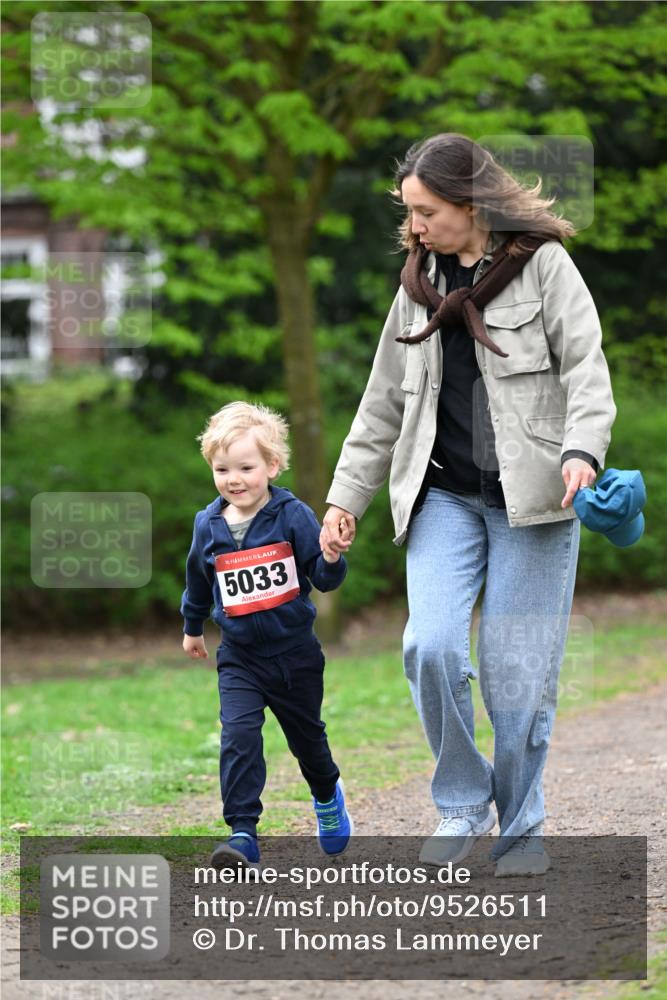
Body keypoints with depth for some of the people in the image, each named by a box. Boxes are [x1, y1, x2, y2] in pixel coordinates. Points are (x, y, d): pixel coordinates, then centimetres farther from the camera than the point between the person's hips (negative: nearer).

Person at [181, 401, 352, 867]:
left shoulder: (293, 516, -12)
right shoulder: (209, 525, -2)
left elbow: (324, 579, -10)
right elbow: (198, 581, 17)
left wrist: (330, 559, -32)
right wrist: (192, 628, 29)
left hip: (295, 652, -1)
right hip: (239, 657, 1)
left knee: (307, 734, 17)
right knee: (238, 737, -17)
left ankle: (328, 794, 48)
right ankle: (243, 834, -18)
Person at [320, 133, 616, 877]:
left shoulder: (543, 266, 0)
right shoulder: (419, 284, 14)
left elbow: (586, 368, -9)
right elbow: (384, 402, 20)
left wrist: (581, 452, -26)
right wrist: (346, 497, 16)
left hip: (530, 500, -4)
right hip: (444, 497, 4)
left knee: (518, 671, -2)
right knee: (431, 647, -16)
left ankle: (521, 827, 15)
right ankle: (462, 803, 2)